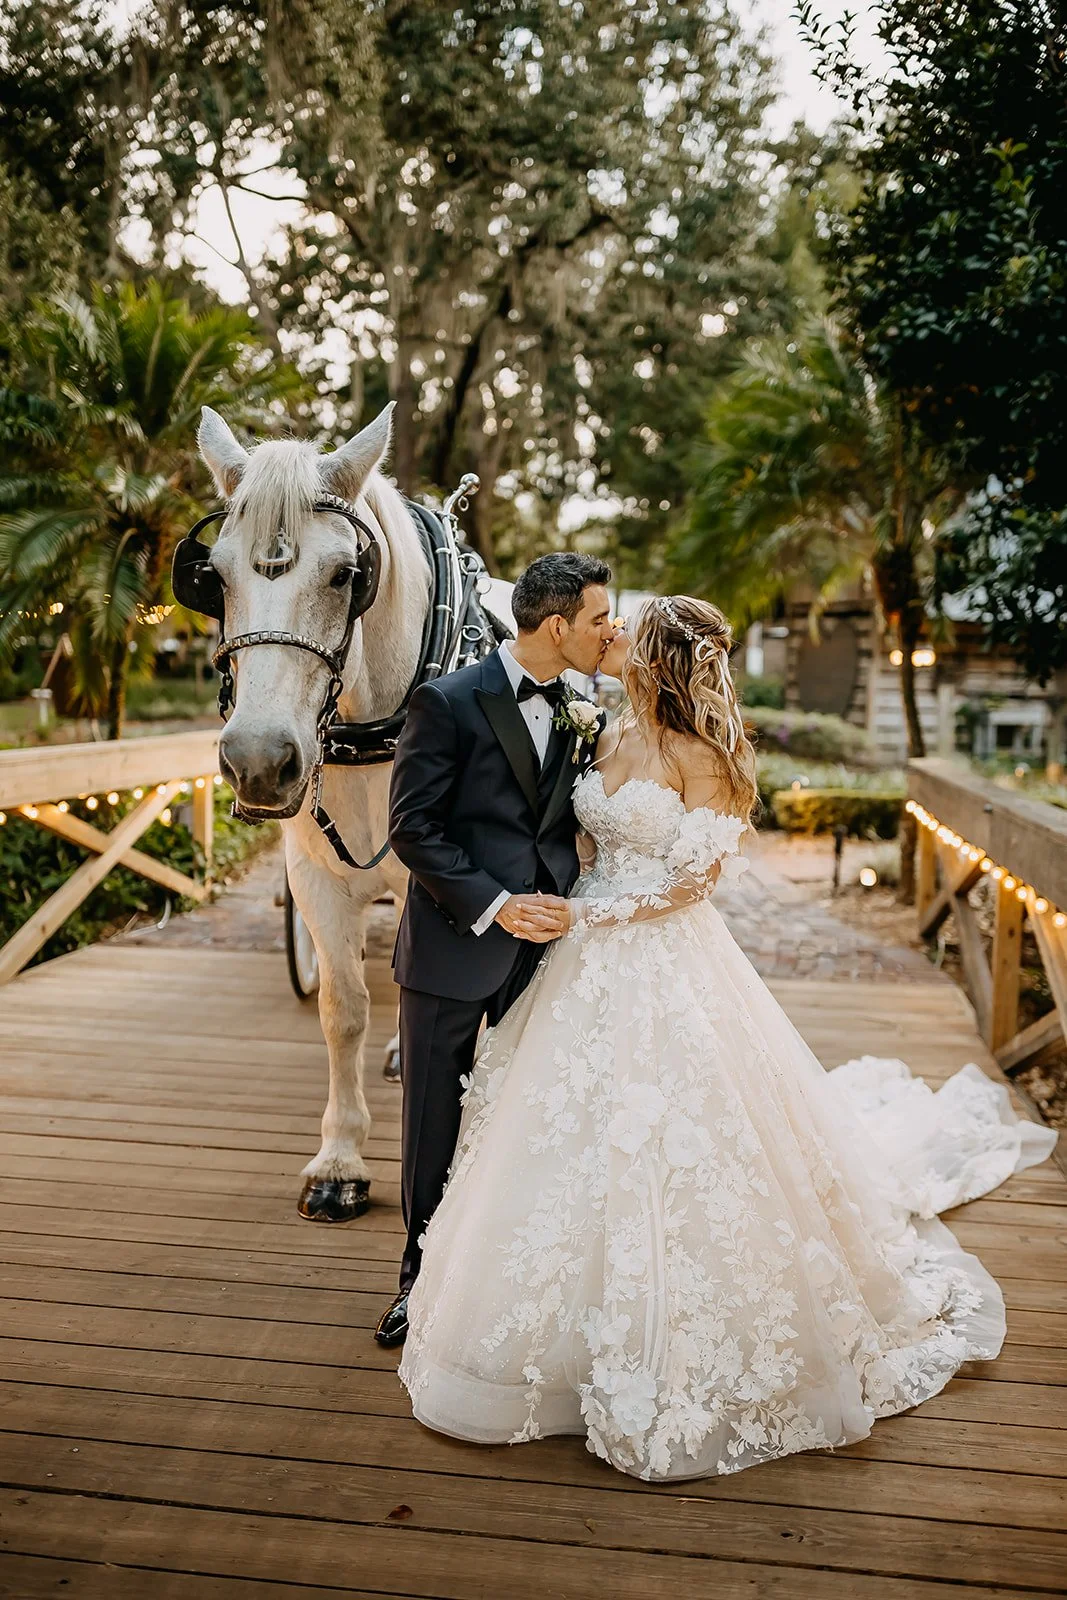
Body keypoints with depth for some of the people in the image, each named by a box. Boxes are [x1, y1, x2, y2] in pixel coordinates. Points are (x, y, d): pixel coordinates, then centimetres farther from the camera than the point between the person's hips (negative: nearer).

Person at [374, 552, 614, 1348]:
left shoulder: (583, 716, 6)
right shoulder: (448, 702, -11)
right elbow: (413, 827, -14)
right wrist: (493, 905, -19)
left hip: (544, 943, 4)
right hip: (454, 946, -4)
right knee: (435, 1124, 10)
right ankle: (424, 1276, 30)